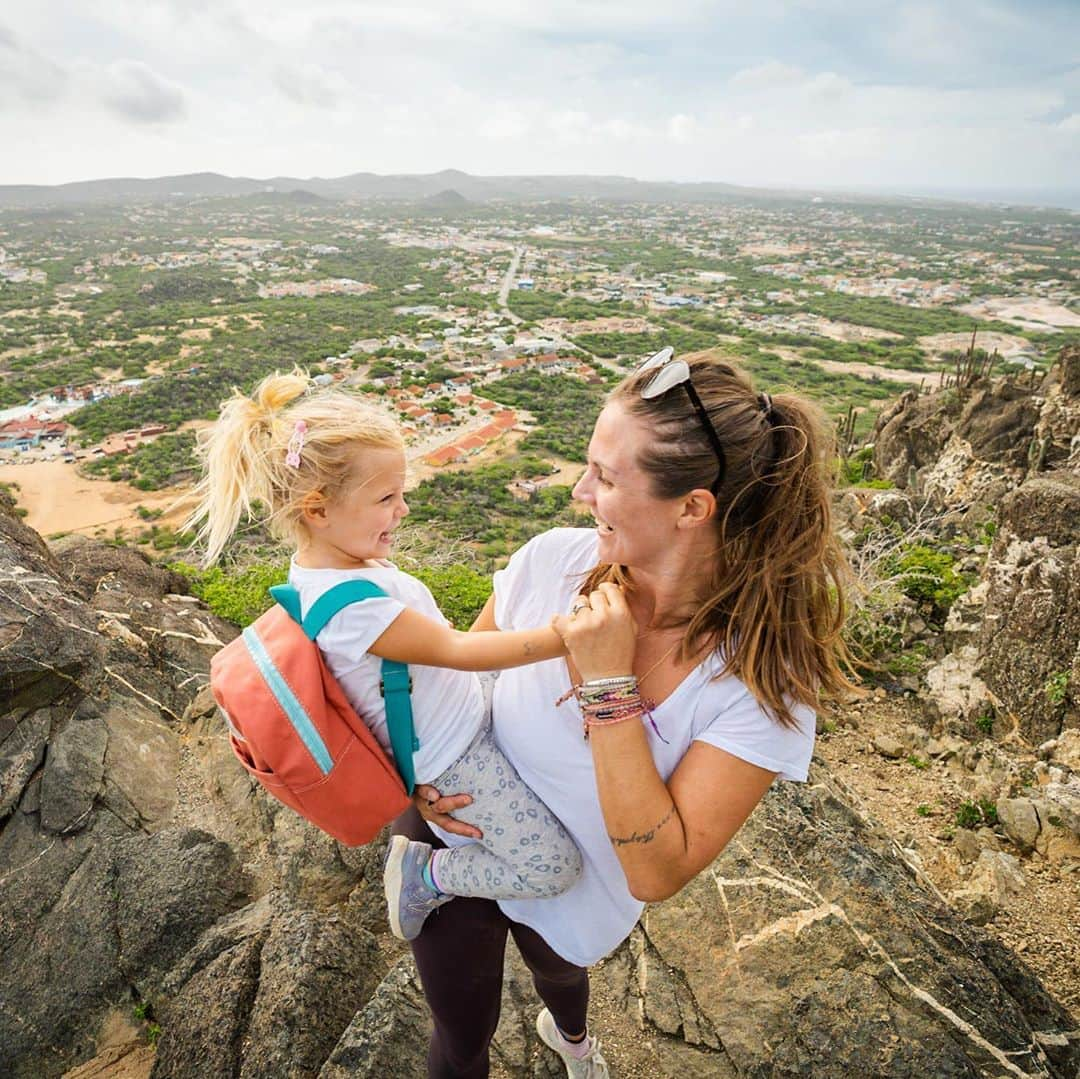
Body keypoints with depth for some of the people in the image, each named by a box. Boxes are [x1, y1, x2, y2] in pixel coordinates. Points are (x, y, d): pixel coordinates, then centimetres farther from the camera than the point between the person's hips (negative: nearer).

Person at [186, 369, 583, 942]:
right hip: (454, 756, -9)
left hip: (463, 718, 9)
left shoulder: (333, 558, -3)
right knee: (551, 867, -6)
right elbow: (458, 650, -29)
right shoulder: (352, 606, -33)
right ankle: (427, 873, 15)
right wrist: (567, 637, -28)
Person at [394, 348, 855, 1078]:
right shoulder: (557, 557, -22)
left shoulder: (765, 677, -29)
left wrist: (608, 685, -37)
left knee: (558, 968, 36)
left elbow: (657, 873, -30)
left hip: (567, 900, 0)